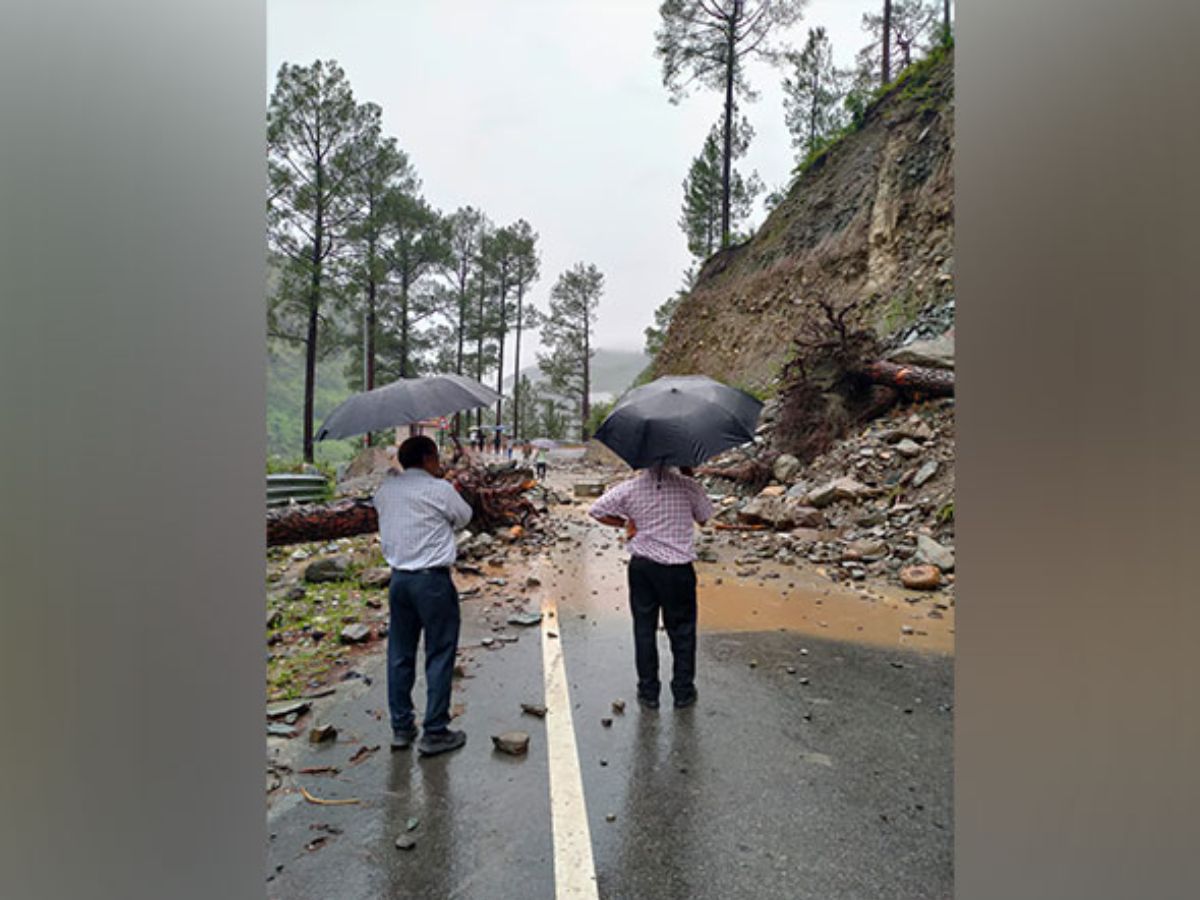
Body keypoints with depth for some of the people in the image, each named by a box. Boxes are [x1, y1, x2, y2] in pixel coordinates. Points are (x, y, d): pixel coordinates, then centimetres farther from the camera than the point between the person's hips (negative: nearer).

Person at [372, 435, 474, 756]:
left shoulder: (385, 489, 5)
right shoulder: (439, 489, -12)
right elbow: (464, 518, 1)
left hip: (398, 579, 6)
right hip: (433, 580, -6)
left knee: (400, 654, 16)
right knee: (439, 656, 6)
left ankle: (401, 728, 28)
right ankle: (435, 733, 14)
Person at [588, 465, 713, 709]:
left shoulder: (630, 488, -9)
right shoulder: (688, 486, -13)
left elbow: (596, 510, -3)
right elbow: (704, 517, 4)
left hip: (642, 567, 2)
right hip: (678, 569, -1)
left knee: (644, 629, 15)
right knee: (681, 630, 15)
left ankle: (648, 692, 25)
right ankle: (683, 691, 27)